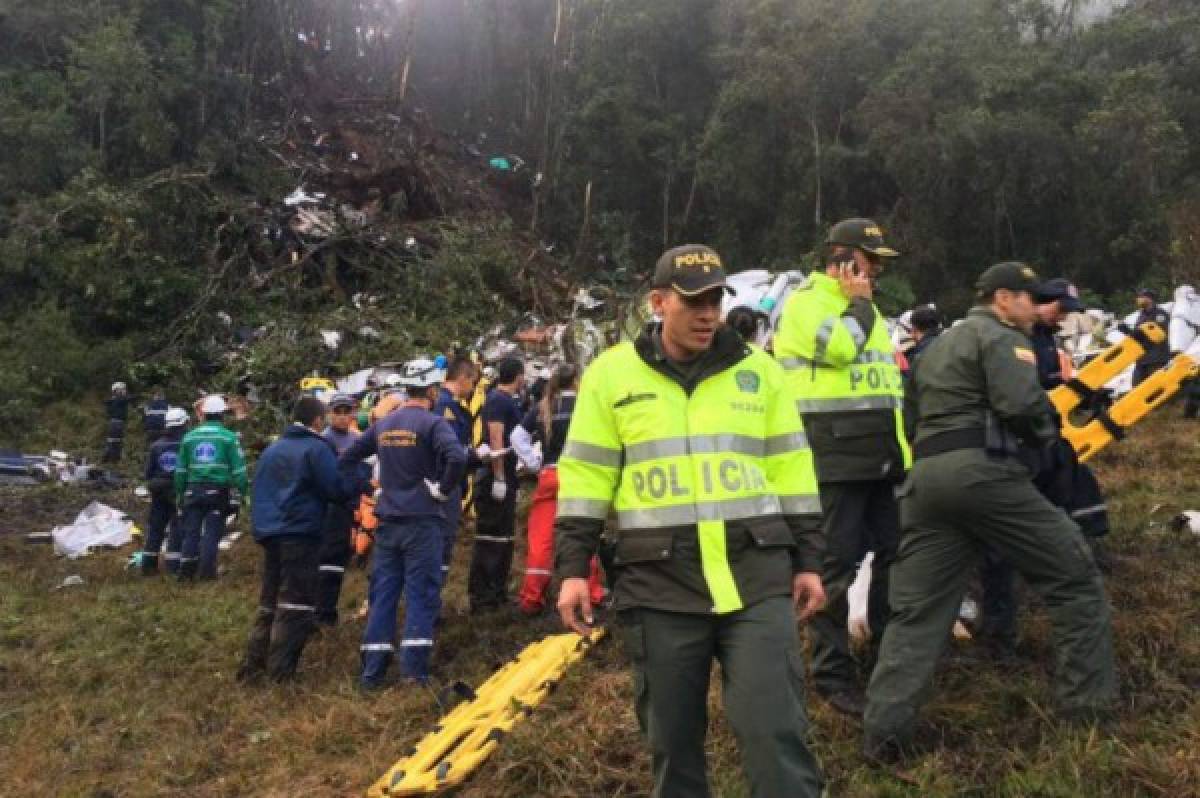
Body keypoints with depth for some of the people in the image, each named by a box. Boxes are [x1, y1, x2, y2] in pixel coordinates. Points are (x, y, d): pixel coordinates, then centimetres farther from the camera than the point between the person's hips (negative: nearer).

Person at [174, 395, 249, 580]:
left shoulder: (190, 437, 11)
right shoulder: (229, 437, 0)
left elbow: (181, 469, 13)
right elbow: (238, 468, -6)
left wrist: (179, 493, 20)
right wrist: (242, 491, -1)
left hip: (194, 490, 3)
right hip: (218, 491, -3)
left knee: (191, 531, 8)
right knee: (212, 532, 0)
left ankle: (186, 570, 6)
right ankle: (207, 571, -2)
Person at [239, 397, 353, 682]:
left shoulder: (272, 449, 17)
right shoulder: (317, 448, -8)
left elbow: (260, 489, 22)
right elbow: (335, 490, -12)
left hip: (269, 532, 8)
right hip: (301, 533, -7)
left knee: (269, 600, 16)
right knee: (296, 604, -3)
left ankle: (253, 665, 14)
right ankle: (279, 673, -6)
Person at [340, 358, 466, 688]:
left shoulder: (383, 424, 10)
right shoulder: (432, 423, -10)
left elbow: (347, 458, 17)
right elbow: (456, 457, -27)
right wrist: (442, 489, -12)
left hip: (388, 521, 6)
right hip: (422, 520, -5)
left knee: (382, 593, 9)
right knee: (421, 593, -1)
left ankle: (372, 671, 10)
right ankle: (414, 668, -4)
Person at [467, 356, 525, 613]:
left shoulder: (509, 400, 16)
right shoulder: (498, 399, -13)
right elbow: (496, 438, -21)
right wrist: (499, 478, -24)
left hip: (506, 478, 10)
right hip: (496, 479, -10)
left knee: (504, 538, 14)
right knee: (490, 538, -7)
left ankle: (498, 592, 21)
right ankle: (480, 596, -4)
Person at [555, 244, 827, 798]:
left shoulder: (759, 370, 9)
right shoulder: (612, 374, 4)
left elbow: (791, 471, 11)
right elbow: (585, 477, 4)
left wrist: (807, 561, 9)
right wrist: (573, 569, -2)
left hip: (756, 575, 1)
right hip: (659, 584, 0)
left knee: (774, 730, -3)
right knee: (672, 736, 10)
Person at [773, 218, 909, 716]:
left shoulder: (863, 308, 23)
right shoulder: (806, 301, -6)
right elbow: (839, 347, -26)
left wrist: (900, 444, 25)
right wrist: (857, 302, -8)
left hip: (879, 456, 9)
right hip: (835, 457, -9)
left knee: (891, 553, 15)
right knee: (837, 563, -6)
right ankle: (833, 674, 2)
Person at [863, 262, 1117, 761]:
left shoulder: (937, 347, 28)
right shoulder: (1001, 336, 1)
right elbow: (1022, 405, -14)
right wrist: (1046, 434, 6)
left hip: (925, 476, 8)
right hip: (983, 471, -7)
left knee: (916, 610, 5)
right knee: (1074, 576, 9)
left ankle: (883, 732, -1)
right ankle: (1089, 702, 13)